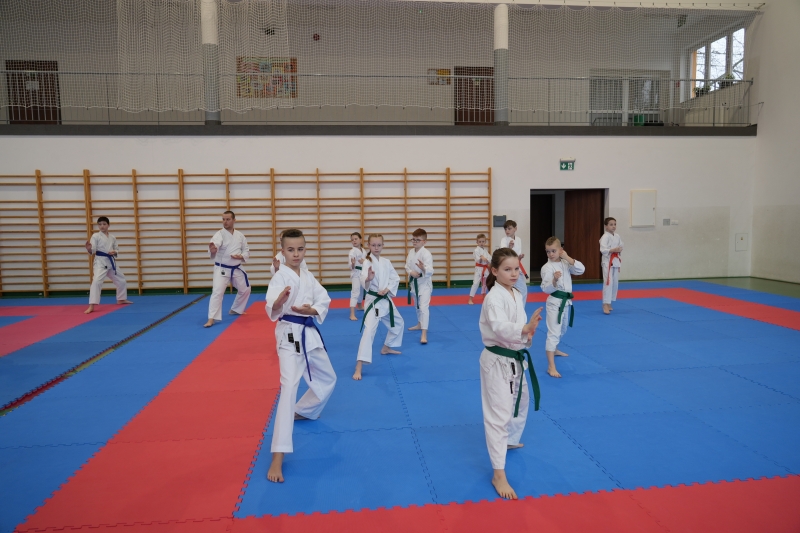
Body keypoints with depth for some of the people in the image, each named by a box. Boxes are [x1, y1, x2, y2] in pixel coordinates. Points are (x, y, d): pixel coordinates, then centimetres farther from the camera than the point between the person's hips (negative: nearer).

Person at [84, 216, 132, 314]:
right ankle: (91, 306, -24)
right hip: (100, 262, -6)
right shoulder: (95, 236, -7)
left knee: (121, 280, 18)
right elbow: (92, 251, -13)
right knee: (96, 281, -24)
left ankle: (121, 299, 40)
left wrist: (114, 252, -9)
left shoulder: (112, 237, 8)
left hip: (111, 262, 6)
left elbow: (117, 249, 14)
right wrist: (88, 248, -36)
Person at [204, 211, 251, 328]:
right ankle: (211, 318, -13)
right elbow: (215, 244, -37)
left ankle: (235, 309, 41)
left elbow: (246, 251, 7)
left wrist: (241, 256, -15)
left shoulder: (240, 235, 0)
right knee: (217, 292, -17)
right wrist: (212, 249, -61)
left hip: (236, 269, 5)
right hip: (222, 269, -5)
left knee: (245, 289, 19)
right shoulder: (219, 234, -15)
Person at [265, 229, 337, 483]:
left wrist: (312, 310, -20)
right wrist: (278, 302, -52)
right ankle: (277, 457, -17)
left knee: (327, 379, 22)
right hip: (290, 335, -8)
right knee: (289, 388, -18)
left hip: (310, 334, 8)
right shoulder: (280, 277, -14)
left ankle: (302, 412, 48)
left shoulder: (309, 277, 7)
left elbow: (324, 300, 1)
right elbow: (272, 310, -28)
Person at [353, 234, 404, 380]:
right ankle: (358, 368, -19)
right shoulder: (367, 262, -16)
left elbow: (395, 278, 4)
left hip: (386, 300, 7)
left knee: (398, 323, 24)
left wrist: (387, 290, -12)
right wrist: (368, 279, -53)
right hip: (373, 301, -7)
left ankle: (386, 348, 47)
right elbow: (364, 284, -30)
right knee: (369, 331, -20)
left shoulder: (386, 262, 3)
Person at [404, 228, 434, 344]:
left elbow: (430, 271, -28)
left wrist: (423, 269, -49)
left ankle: (424, 334, -16)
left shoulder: (426, 254, -20)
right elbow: (407, 266, 7)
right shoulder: (411, 252, 3)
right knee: (417, 305, 24)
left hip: (424, 283, -8)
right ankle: (419, 324, 45)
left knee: (424, 307, -15)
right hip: (414, 282, 8)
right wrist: (411, 272, -14)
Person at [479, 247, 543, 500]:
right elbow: (500, 327, -38)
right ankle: (499, 474, -1)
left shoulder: (517, 295, 6)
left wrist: (528, 334, -2)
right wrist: (525, 329, -52)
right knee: (499, 414, -7)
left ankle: (510, 440, 54)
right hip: (497, 360, -9)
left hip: (516, 359, 9)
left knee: (520, 404, 27)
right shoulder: (494, 298, -22)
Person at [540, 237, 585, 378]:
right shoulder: (547, 267, -14)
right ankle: (551, 367, -13)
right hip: (555, 302, -7)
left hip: (566, 301, 7)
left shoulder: (565, 263, 4)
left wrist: (568, 258, -15)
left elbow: (581, 270, -6)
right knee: (553, 333, -12)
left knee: (562, 330, 26)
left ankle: (555, 350, 52)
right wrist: (554, 280, -37)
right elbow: (546, 289, -17)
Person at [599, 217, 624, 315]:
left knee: (615, 283, 11)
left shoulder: (617, 236, 9)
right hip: (608, 262, -7)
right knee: (608, 282, -11)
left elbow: (620, 248, 16)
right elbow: (603, 250, -21)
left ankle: (609, 303, 22)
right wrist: (614, 250, -27)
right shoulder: (605, 237, -12)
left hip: (616, 261, 7)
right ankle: (605, 305, -9)